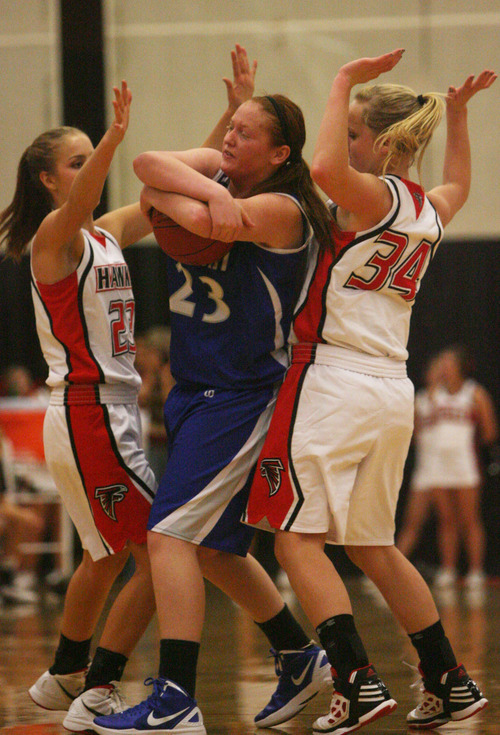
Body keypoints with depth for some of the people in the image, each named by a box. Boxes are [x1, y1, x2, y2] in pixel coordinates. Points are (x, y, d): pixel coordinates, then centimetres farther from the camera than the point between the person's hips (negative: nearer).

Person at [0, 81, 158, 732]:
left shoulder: (108, 233, 12)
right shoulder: (55, 236, -11)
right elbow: (78, 203, -35)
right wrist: (116, 137, -53)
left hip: (109, 415, 9)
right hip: (89, 415, -9)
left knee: (108, 555, 24)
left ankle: (64, 677, 40)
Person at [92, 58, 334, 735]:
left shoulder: (282, 209, -16)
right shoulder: (217, 171, 8)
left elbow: (206, 223, -31)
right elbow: (148, 162, -8)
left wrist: (157, 195, -13)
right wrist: (208, 190, -22)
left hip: (242, 394, -9)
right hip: (193, 388, 9)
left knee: (171, 534, -18)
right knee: (213, 548, 18)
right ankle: (300, 659, 34)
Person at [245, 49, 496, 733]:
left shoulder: (374, 195, -10)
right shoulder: (429, 210, 14)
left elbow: (325, 168, -33)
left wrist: (344, 84, -21)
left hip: (335, 380, -8)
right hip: (393, 391, 8)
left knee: (298, 537, -6)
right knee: (372, 547, 18)